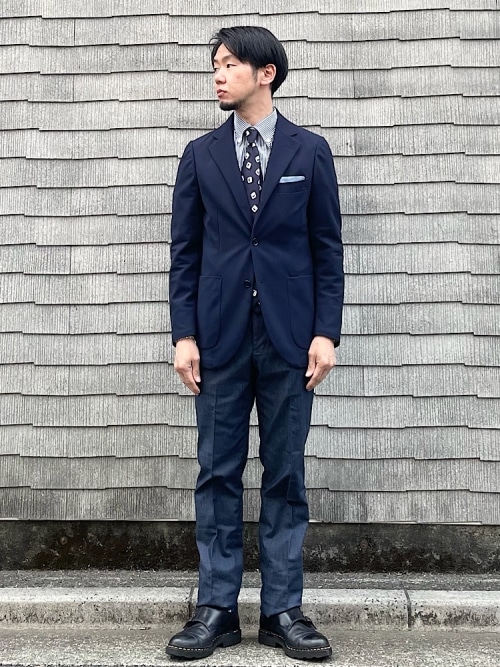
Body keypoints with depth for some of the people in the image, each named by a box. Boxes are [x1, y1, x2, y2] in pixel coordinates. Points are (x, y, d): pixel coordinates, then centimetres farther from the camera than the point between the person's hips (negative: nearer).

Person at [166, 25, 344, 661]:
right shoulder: (200, 154, 9)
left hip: (288, 335, -1)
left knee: (285, 476, 5)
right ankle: (216, 609, 13)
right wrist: (184, 334, -2)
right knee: (218, 475, 4)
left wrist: (325, 331, -4)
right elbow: (185, 250, 7)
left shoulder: (310, 151, 5)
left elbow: (328, 248, 4)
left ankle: (282, 610, 13)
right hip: (220, 335, 1)